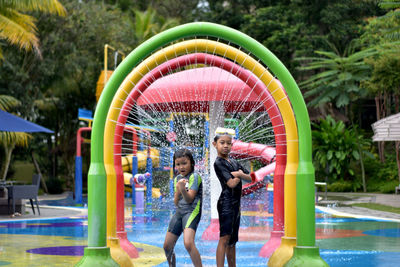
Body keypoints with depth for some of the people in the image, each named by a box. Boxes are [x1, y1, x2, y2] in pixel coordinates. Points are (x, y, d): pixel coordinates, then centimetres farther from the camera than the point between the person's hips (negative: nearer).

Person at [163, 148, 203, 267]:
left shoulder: (194, 176, -7)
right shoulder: (177, 179, 13)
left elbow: (189, 199, -15)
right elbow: (176, 202, 8)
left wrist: (183, 189, -34)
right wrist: (178, 189, -10)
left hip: (192, 211, -7)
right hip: (179, 212, 7)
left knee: (188, 243, -29)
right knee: (167, 247, 8)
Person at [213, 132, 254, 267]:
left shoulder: (234, 162, 16)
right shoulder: (218, 163, -8)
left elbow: (249, 178, 13)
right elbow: (231, 183, -17)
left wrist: (239, 174, -6)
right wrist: (239, 175, 2)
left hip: (236, 204, 8)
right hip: (226, 202, -8)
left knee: (233, 240, 12)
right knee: (224, 238, -17)